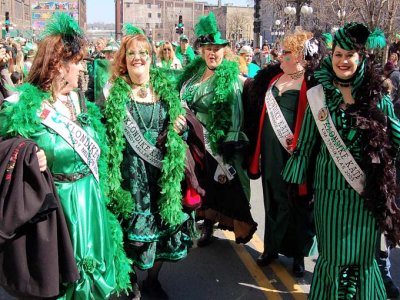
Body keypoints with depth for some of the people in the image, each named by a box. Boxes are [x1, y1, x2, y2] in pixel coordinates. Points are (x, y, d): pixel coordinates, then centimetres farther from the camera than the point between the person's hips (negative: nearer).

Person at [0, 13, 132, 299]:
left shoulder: (80, 101, 4)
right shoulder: (24, 108, -17)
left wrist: (98, 187, 14)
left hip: (91, 200, 6)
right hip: (58, 204, -6)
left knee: (93, 269, 20)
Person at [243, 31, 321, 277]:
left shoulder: (314, 84, -14)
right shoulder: (272, 76, 6)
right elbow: (253, 102, 21)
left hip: (295, 154, -5)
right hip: (271, 153, 5)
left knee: (297, 203, 10)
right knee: (273, 200, 17)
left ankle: (298, 254, 28)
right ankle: (272, 247, 33)